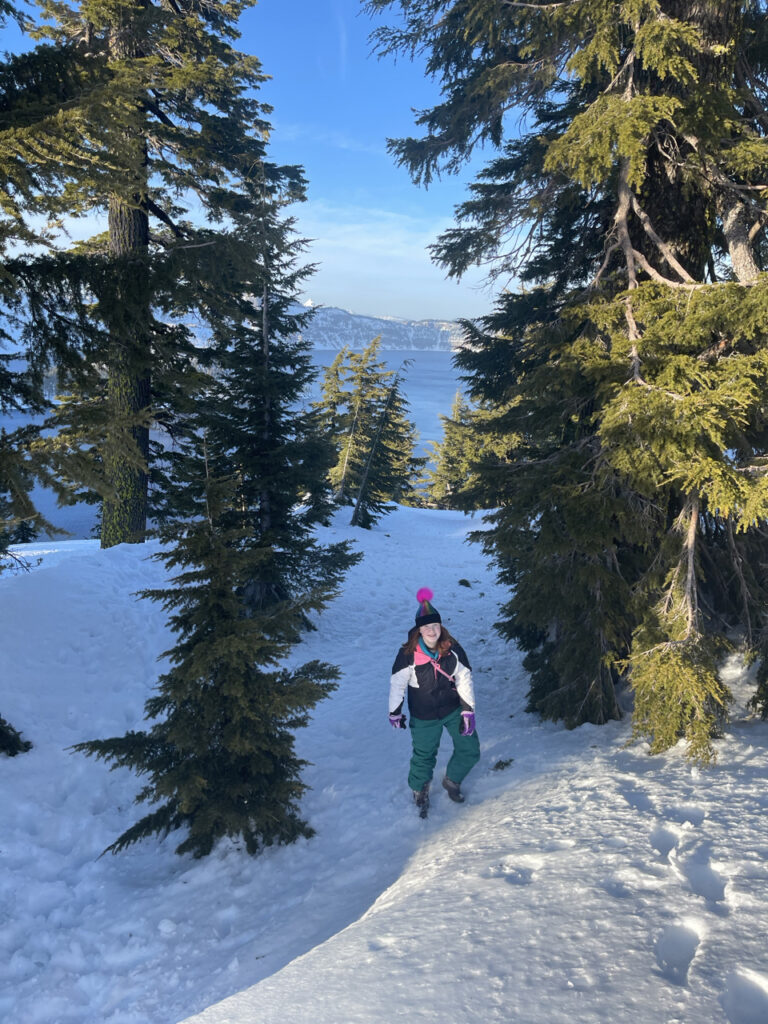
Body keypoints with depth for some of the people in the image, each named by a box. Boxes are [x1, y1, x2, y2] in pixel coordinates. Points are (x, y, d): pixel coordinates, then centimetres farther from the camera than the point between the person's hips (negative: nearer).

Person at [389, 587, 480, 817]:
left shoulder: (453, 649, -14)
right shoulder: (408, 654, -21)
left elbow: (464, 679, -6)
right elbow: (397, 683, -9)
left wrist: (468, 711, -7)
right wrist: (395, 712, -2)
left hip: (453, 709, 3)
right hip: (424, 716, -3)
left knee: (470, 750, 9)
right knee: (424, 756, 9)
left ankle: (452, 781, 39)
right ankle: (420, 791, 40)